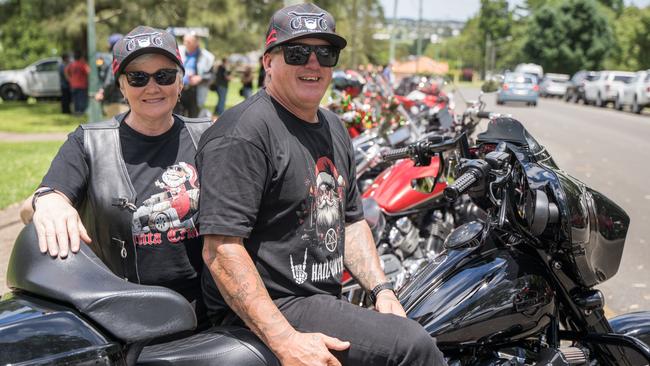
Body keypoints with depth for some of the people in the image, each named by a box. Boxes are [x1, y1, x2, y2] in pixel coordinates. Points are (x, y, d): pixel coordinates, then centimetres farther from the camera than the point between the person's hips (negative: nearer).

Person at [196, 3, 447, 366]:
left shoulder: (334, 128, 15)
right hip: (275, 309, -9)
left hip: (326, 301, 9)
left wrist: (381, 289, 6)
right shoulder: (242, 133, -15)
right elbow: (221, 247, -22)